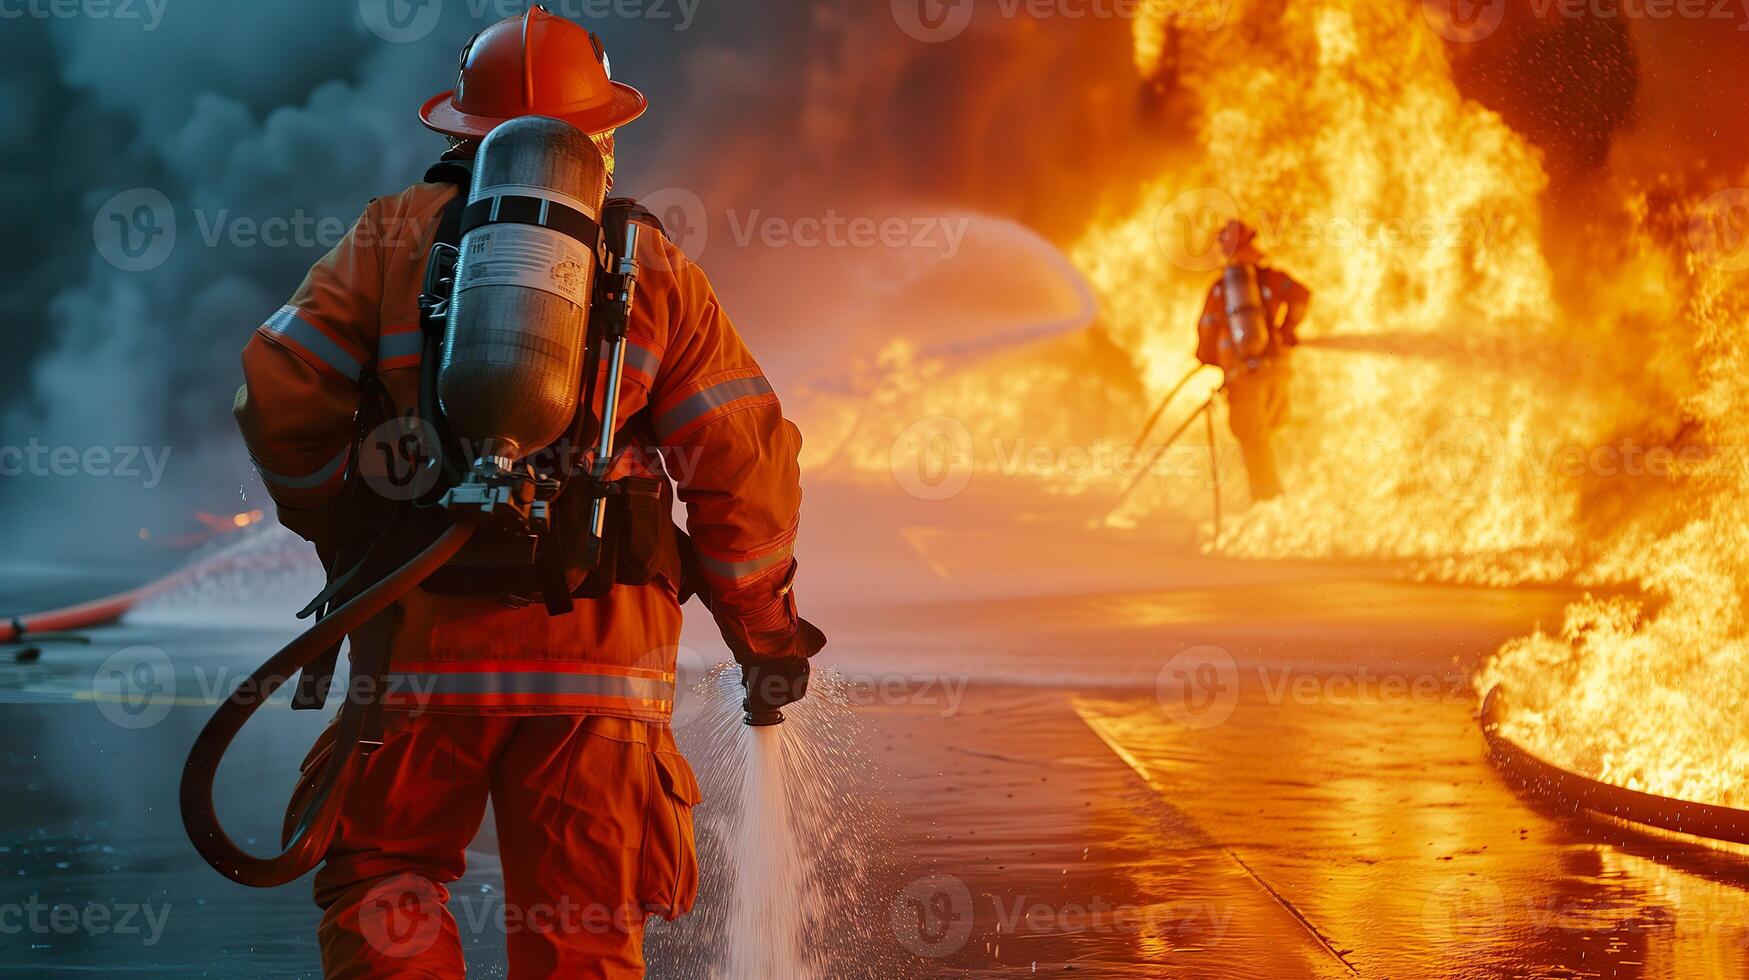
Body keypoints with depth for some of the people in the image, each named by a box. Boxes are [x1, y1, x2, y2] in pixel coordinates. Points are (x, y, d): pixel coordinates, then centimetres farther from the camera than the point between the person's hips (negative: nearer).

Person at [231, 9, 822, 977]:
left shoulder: (394, 234, 7)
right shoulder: (652, 264, 8)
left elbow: (279, 394, -1)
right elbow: (743, 460, 3)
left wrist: (335, 528, 16)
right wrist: (764, 627, 15)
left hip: (425, 635, -1)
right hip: (599, 645, 1)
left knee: (376, 878, 14)